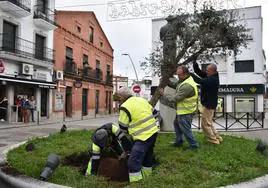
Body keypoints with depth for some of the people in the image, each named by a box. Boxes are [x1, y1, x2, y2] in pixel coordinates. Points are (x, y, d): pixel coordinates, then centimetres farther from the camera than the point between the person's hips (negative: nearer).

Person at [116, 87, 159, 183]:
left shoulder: (125, 107, -11)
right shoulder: (142, 99, 12)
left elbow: (123, 127, -4)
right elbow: (154, 112, 19)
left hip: (143, 136, -9)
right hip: (153, 132, 9)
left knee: (133, 162, -7)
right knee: (148, 156, 25)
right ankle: (146, 176, 40)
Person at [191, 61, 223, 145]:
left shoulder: (213, 79, -23)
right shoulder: (210, 76, 5)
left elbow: (200, 81, -35)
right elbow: (199, 72, 6)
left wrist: (190, 74, -31)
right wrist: (194, 63, -9)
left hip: (209, 104, -10)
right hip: (207, 103, 10)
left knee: (205, 124, 0)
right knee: (208, 123, 21)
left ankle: (213, 140, 12)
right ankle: (217, 138, 29)